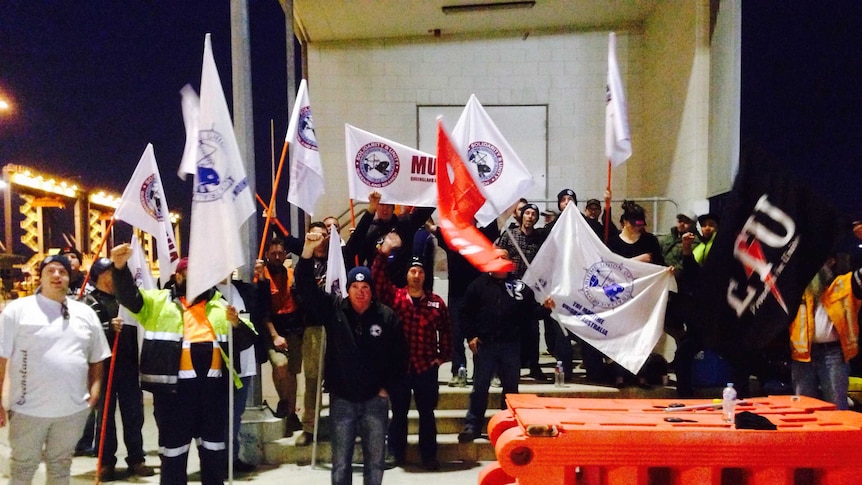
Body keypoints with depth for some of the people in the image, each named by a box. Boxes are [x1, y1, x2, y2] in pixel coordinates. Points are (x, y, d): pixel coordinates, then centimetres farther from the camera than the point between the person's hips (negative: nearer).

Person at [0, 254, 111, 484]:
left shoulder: (86, 313, 8)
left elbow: (97, 358, 13)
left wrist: (94, 390, 0)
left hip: (74, 408, 3)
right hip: (29, 408, -3)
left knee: (61, 464, 18)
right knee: (22, 466, 13)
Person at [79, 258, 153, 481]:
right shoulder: (90, 301, -2)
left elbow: (134, 328, 22)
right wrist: (109, 327, -31)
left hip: (128, 365, 5)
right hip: (104, 366, -4)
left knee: (133, 414, 8)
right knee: (106, 415, 5)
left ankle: (136, 459, 17)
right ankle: (106, 462, 15)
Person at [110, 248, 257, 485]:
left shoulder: (220, 304, 16)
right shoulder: (159, 301, 8)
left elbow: (246, 341, 13)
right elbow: (129, 296, -10)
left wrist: (237, 324, -9)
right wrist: (120, 266, -26)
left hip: (213, 382, 3)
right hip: (174, 383, -3)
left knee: (214, 441, 13)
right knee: (173, 441, 7)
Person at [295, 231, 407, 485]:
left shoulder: (387, 316, -3)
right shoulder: (333, 308, -3)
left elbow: (399, 355, 3)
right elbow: (305, 286, -11)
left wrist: (387, 386, -1)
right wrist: (308, 250, -23)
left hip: (375, 399, 0)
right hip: (342, 399, 0)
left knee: (375, 461, 11)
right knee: (341, 464, 9)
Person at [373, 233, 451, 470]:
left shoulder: (436, 301, 3)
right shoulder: (394, 296, -1)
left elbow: (445, 330, 8)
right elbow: (378, 279, -15)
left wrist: (444, 355, 4)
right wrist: (384, 252, -23)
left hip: (426, 366, 1)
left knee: (427, 413, 10)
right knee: (399, 412, 11)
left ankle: (429, 455, 22)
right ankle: (398, 453, 25)